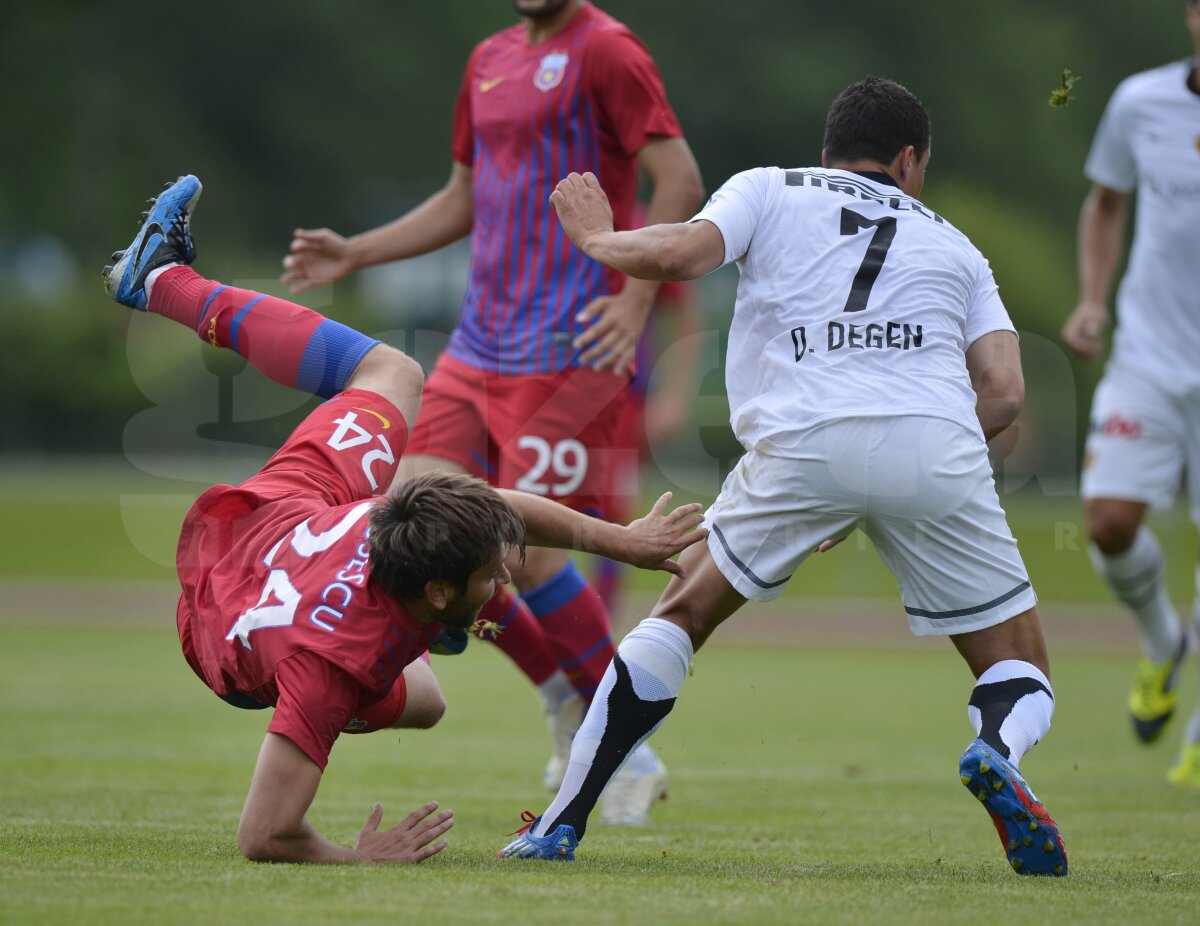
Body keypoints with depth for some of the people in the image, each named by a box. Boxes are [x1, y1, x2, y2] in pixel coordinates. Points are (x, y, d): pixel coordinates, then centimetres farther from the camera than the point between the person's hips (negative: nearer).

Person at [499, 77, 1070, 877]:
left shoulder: (771, 190, 23)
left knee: (683, 614, 20)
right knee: (1020, 668, 14)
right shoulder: (953, 245, 28)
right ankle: (997, 751, -22)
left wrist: (596, 238, 23)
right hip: (937, 446, 1)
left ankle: (562, 824, 12)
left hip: (804, 438, 0)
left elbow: (677, 254, 3)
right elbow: (1004, 393, 14)